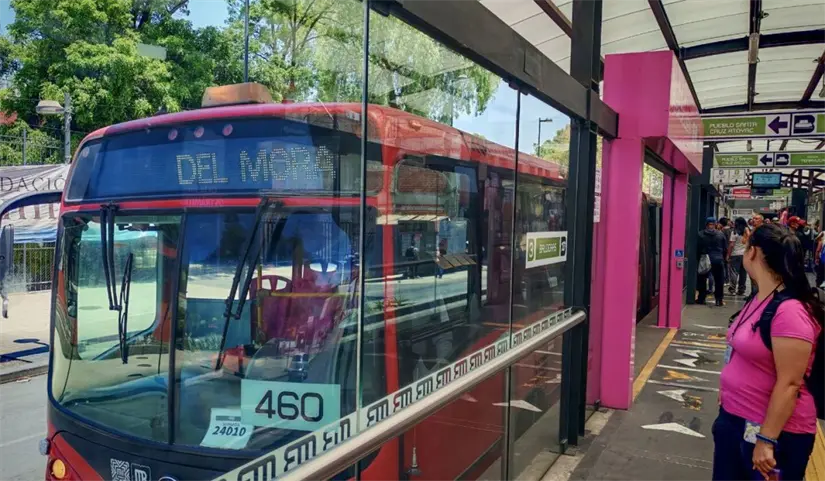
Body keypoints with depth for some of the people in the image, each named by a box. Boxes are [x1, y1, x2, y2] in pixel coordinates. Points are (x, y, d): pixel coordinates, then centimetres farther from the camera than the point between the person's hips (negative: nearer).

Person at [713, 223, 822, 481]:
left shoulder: (790, 311, -24)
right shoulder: (760, 300, 4)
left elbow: (789, 384, -24)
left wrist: (766, 440, -21)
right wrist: (727, 391, 21)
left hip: (772, 431, -8)